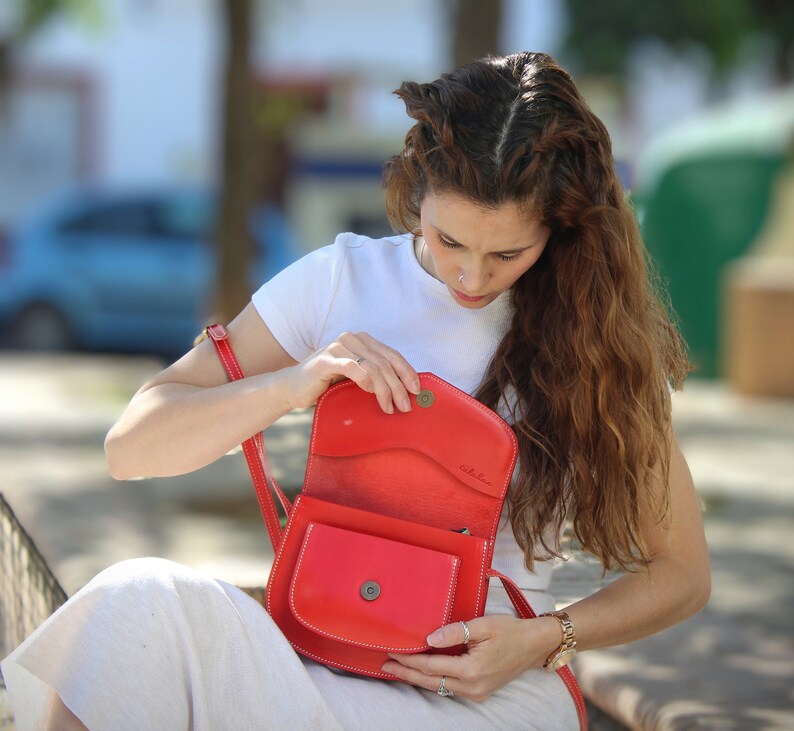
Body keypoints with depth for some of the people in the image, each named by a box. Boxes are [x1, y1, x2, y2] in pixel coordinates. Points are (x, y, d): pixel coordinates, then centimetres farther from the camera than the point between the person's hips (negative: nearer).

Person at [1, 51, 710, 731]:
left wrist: (542, 639, -8)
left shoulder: (601, 339, 1)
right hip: (318, 651, 3)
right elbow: (132, 447, 3)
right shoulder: (341, 281, 6)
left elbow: (682, 573, 9)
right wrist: (293, 385, -13)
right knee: (143, 599, -34)